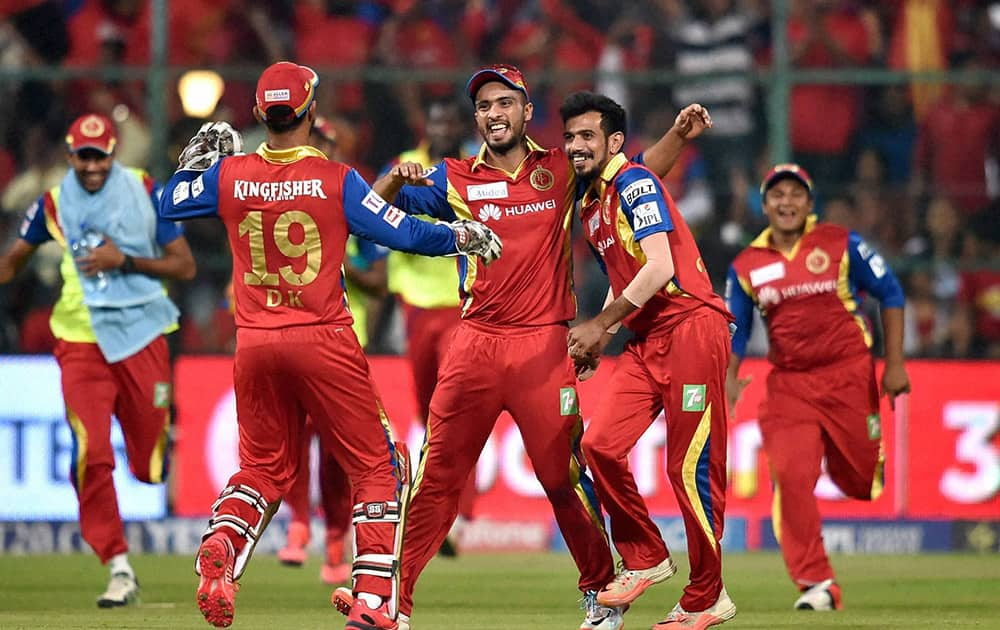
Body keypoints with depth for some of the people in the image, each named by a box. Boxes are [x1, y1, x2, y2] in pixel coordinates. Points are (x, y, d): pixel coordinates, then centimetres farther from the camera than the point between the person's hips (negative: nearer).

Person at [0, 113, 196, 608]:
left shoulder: (146, 192, 0)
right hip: (82, 341, 0)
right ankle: (119, 568, -8)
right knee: (92, 453, -16)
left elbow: (185, 266, -1)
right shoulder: (54, 203, 3)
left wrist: (124, 260, -13)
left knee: (150, 468, 5)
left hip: (142, 338, 0)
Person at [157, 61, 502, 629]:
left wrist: (201, 156, 28)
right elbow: (403, 233, -7)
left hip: (255, 344, 4)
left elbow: (167, 204, 15)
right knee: (378, 466, 6)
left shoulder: (229, 176, 0)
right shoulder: (336, 180, -9)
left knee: (263, 467, 19)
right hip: (323, 341, -4)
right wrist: (465, 236, 9)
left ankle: (219, 550, -10)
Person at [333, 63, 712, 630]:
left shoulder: (561, 170, 8)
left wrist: (679, 136, 0)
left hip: (545, 344, -1)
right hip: (476, 344, 1)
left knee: (563, 475, -1)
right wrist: (396, 180, -17)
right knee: (438, 471, -1)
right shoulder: (455, 179, 7)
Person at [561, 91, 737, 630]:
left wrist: (600, 325, -11)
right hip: (647, 342, 8)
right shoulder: (589, 206, 20)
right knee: (600, 444, -7)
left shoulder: (634, 182, -7)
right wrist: (594, 341, 13)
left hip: (690, 328, -8)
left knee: (690, 469, -7)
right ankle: (645, 559, 8)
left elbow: (659, 268, -16)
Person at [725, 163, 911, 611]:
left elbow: (890, 293, 3)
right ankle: (817, 583, -13)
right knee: (790, 476, -17)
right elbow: (734, 329, 11)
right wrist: (729, 378, -8)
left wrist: (894, 364, -2)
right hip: (788, 385, 1)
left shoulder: (841, 245, -2)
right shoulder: (746, 266, 5)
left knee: (858, 480, 4)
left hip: (849, 376, -1)